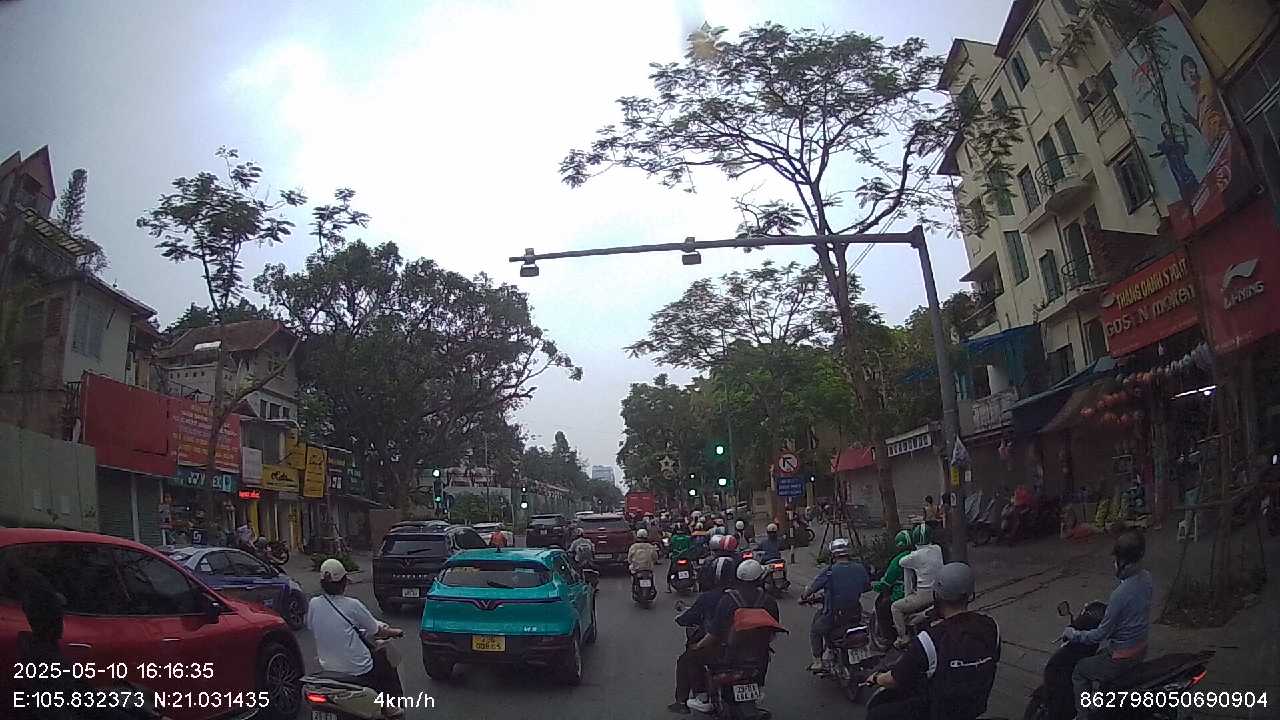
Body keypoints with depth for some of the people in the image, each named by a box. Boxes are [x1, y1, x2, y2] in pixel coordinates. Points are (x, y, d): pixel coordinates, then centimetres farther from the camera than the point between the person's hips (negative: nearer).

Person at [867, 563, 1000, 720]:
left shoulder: (929, 640, -28)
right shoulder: (991, 627, -13)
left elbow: (895, 680, -16)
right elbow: (993, 663, 8)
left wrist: (875, 678, 6)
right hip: (977, 707, 6)